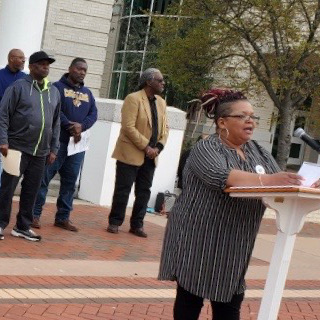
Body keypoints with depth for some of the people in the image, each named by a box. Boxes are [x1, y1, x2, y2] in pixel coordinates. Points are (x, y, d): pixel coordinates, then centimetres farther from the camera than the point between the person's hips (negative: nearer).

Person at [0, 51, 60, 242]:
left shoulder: (54, 92, 11)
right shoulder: (19, 87, -4)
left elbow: (56, 123, 15)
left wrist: (54, 148, 11)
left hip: (41, 152, 5)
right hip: (17, 147, -4)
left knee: (31, 191, 8)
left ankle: (23, 227, 18)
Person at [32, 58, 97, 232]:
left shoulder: (87, 92, 17)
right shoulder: (57, 87, 0)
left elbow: (93, 114, 7)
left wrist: (81, 126, -12)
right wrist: (70, 127, -18)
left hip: (78, 144, 6)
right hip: (57, 140, -5)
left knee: (70, 181, 7)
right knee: (44, 177, -4)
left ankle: (63, 217, 14)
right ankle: (35, 214, 2)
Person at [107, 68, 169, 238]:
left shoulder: (161, 102, 11)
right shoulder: (133, 99, -11)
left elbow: (164, 128, 12)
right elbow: (128, 127, -18)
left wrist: (158, 147, -5)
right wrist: (146, 147, -19)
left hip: (150, 156, 7)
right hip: (131, 153, -6)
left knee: (144, 191, 9)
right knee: (123, 190, 1)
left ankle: (137, 224, 19)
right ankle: (115, 222, 12)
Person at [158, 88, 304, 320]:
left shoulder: (259, 152, 10)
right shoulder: (206, 149, -11)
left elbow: (278, 185, 2)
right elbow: (220, 175, -30)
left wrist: (293, 185, -21)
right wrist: (265, 180, -41)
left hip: (234, 245, 6)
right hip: (199, 240, -6)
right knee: (191, 299, 4)